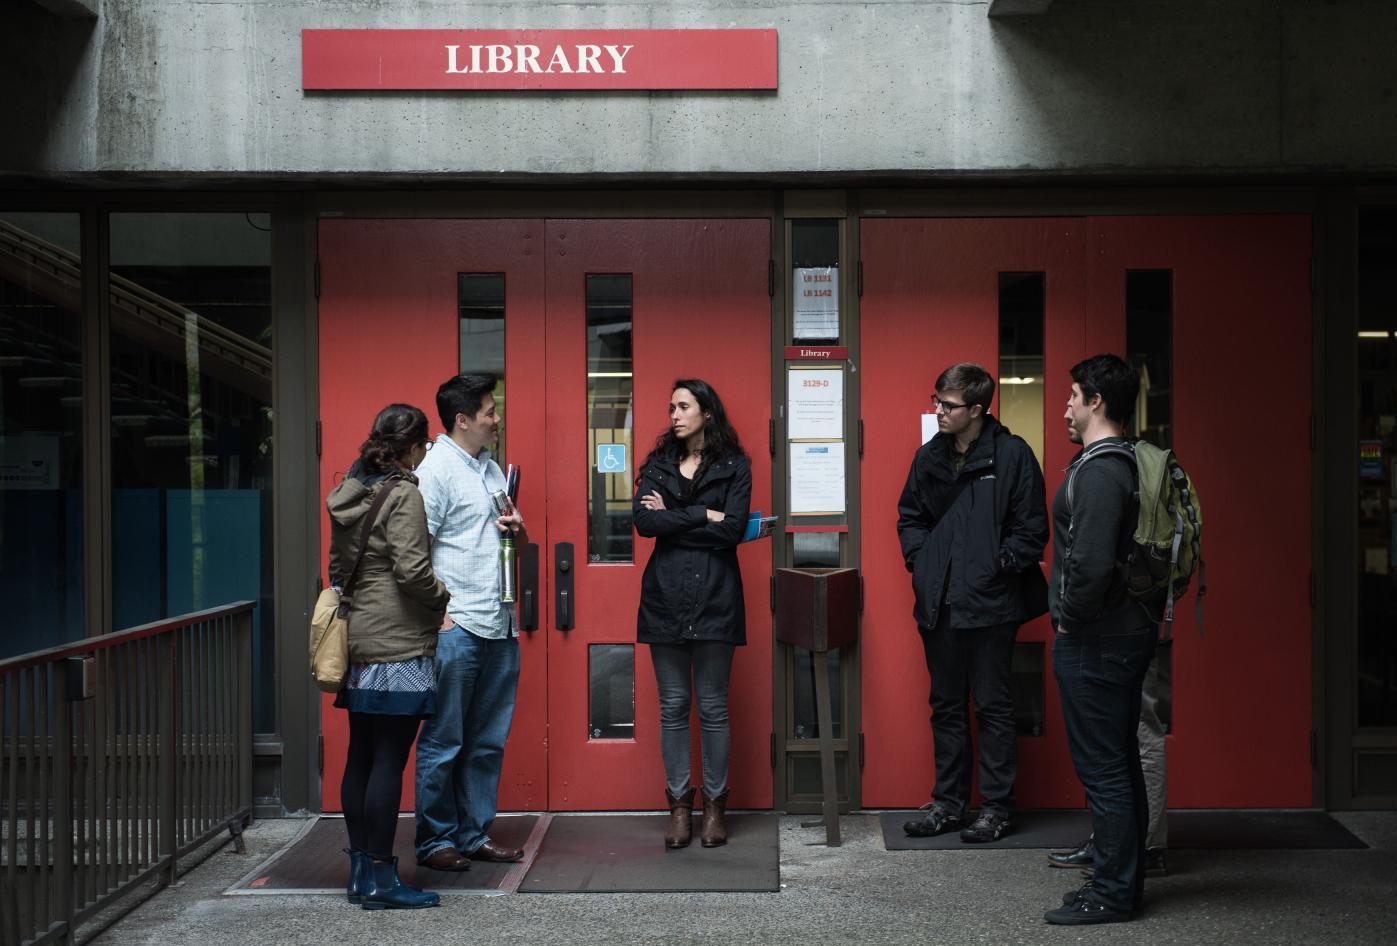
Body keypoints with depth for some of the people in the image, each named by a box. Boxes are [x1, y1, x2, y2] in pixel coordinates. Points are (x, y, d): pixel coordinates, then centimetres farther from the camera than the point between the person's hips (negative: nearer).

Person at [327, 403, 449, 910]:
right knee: (389, 760, -5)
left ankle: (360, 869, 20)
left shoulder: (347, 494, 13)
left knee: (360, 757, 12)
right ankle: (380, 880, -1)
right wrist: (443, 598, -2)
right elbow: (411, 568, -18)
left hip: (357, 643, 9)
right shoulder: (403, 494, -12)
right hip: (399, 645, -9)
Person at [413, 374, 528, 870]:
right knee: (443, 742, 0)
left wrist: (518, 528, 4)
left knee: (488, 741, 12)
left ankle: (474, 833, 22)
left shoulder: (491, 468, 17)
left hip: (500, 627, 8)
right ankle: (435, 842, 9)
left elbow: (515, 542, 27)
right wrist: (439, 611, -18)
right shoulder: (436, 470, -9)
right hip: (456, 629, -8)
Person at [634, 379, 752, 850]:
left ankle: (715, 805, 15)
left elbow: (732, 529, -12)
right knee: (673, 706, 7)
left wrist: (671, 517, -9)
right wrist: (703, 515, -11)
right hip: (665, 597, 3)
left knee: (712, 706, 3)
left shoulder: (734, 467, 1)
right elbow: (644, 520, -7)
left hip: (714, 598, -3)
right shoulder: (658, 465, 9)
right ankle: (679, 805, 16)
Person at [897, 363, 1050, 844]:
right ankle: (948, 802, 23)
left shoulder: (1012, 455, -7)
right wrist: (919, 559, 5)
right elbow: (909, 515, 19)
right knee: (946, 705, 13)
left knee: (993, 706, 3)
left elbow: (1032, 527, -6)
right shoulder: (928, 456, 8)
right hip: (939, 602, 6)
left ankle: (997, 807, 13)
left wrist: (1002, 564, -12)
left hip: (990, 602, -5)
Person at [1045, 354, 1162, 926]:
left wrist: (1069, 618, -13)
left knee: (1102, 770, -3)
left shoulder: (1097, 473, -19)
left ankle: (1112, 894, 5)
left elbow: (1090, 564, -29)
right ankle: (1124, 881, 26)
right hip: (1126, 631, 10)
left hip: (1094, 642, -10)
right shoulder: (1125, 465, 12)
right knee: (1121, 765, 16)